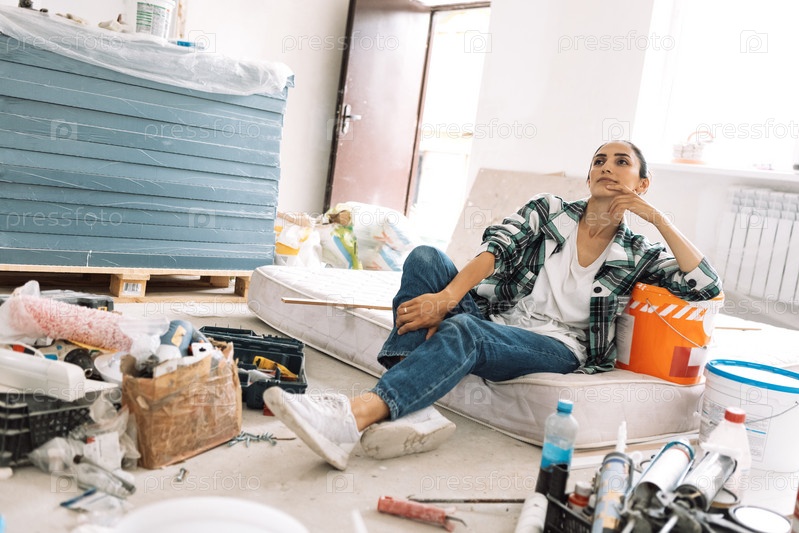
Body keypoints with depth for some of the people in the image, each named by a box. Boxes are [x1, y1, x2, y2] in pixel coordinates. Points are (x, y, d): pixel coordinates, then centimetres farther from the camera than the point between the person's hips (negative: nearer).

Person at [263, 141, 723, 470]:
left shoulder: (637, 254, 12)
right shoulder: (548, 210, 13)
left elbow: (708, 286, 1)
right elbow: (497, 248, -5)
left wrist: (658, 217, -2)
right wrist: (446, 298, -23)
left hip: (559, 348, -3)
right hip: (495, 321, 3)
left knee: (463, 331, -35)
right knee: (425, 257, -23)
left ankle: (357, 416, -53)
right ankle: (410, 414, -40)